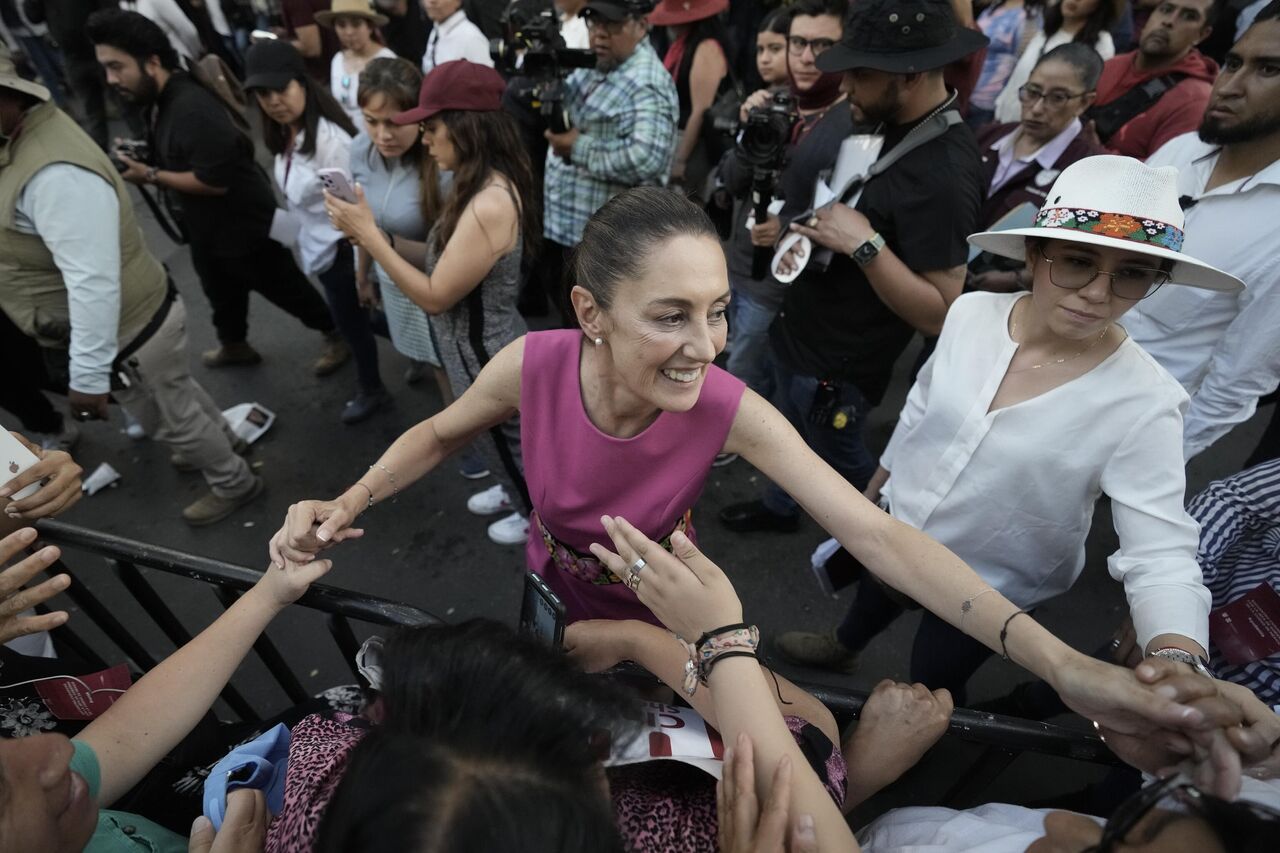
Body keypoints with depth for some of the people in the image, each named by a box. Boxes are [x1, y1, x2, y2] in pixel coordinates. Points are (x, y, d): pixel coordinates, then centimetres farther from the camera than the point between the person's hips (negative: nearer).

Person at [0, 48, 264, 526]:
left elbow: (93, 282, -33)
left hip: (127, 331, -9)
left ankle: (233, 483, 34)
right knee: (174, 395, 28)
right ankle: (219, 443, 52)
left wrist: (86, 376, -28)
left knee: (171, 416, 13)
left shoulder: (52, 174, -32)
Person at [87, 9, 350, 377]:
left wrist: (150, 176, -22)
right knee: (220, 290, 25)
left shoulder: (192, 109, -29)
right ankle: (233, 344, 47)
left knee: (283, 287, 6)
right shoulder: (161, 99, 3)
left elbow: (215, 180, -29)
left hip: (245, 225, -10)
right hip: (206, 225, 10)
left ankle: (337, 334, 24)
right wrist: (138, 158, 2)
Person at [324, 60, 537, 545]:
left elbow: (435, 296, -25)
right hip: (482, 346, 9)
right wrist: (380, 239, -6)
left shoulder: (488, 205, -32)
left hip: (485, 356, -9)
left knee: (506, 440, 17)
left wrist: (369, 236, -20)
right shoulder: (488, 183, -1)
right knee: (502, 438, 29)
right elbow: (444, 260, 4)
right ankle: (515, 491, 55)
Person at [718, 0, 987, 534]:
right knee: (789, 435, 26)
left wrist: (864, 245, -32)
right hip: (799, 331, 8)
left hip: (837, 364, -8)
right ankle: (779, 507, 52)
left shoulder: (944, 172, -27)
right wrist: (805, 235, -2)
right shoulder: (891, 125, 0)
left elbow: (939, 313, -27)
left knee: (840, 462, 14)